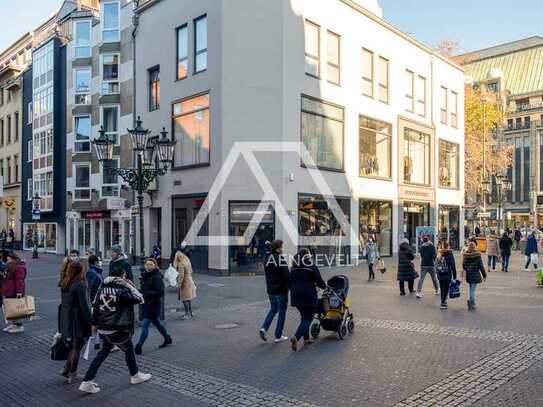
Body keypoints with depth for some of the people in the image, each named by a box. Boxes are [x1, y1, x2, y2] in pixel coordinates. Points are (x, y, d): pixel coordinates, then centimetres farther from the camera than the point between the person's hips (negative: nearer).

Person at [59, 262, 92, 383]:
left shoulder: (64, 284, 5)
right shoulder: (80, 285, -19)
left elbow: (64, 302, 9)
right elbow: (84, 305, -20)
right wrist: (91, 321, -13)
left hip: (65, 318, 7)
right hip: (77, 319, -7)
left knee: (73, 346, 22)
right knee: (76, 347, 7)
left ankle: (67, 369, 24)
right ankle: (72, 374, 16)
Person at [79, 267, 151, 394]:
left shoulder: (102, 289, 3)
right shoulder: (123, 290, -16)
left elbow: (94, 307, 6)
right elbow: (140, 299, -10)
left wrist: (95, 323, 16)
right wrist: (130, 286, -8)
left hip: (102, 329, 6)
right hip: (118, 330, -6)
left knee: (103, 352, 20)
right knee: (129, 349, 17)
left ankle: (87, 382, 13)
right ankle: (135, 375, 32)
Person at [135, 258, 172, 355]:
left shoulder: (157, 277, -18)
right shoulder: (145, 275, 7)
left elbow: (160, 292, -23)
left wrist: (146, 293, -29)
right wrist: (140, 292, -1)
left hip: (154, 304, -9)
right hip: (146, 303, 9)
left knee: (145, 325, -9)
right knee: (155, 321, 21)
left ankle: (139, 346, -3)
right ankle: (167, 338, 39)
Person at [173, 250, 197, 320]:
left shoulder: (181, 264, -18)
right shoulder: (187, 262, 8)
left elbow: (181, 276, -20)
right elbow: (191, 272, 16)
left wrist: (179, 285, -13)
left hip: (185, 283, -9)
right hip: (190, 282, 9)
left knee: (185, 299, -1)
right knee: (189, 298, 16)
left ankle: (187, 314, 3)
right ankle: (190, 313, 24)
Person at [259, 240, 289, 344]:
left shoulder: (267, 258, 5)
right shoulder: (281, 259, -17)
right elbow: (286, 275, -18)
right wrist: (287, 287, -7)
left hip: (270, 290, 7)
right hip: (281, 290, -6)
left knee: (273, 310, 22)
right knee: (282, 312, 7)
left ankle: (264, 328, 4)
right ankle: (278, 336, 12)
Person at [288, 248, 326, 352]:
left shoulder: (293, 268, 9)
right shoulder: (312, 266, -6)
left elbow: (289, 283, 12)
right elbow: (319, 281, -5)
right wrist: (324, 286, 15)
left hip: (296, 296, 6)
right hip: (308, 296, -6)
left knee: (304, 317, 21)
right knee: (308, 319, -2)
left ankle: (306, 338, 22)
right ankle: (296, 337, -20)